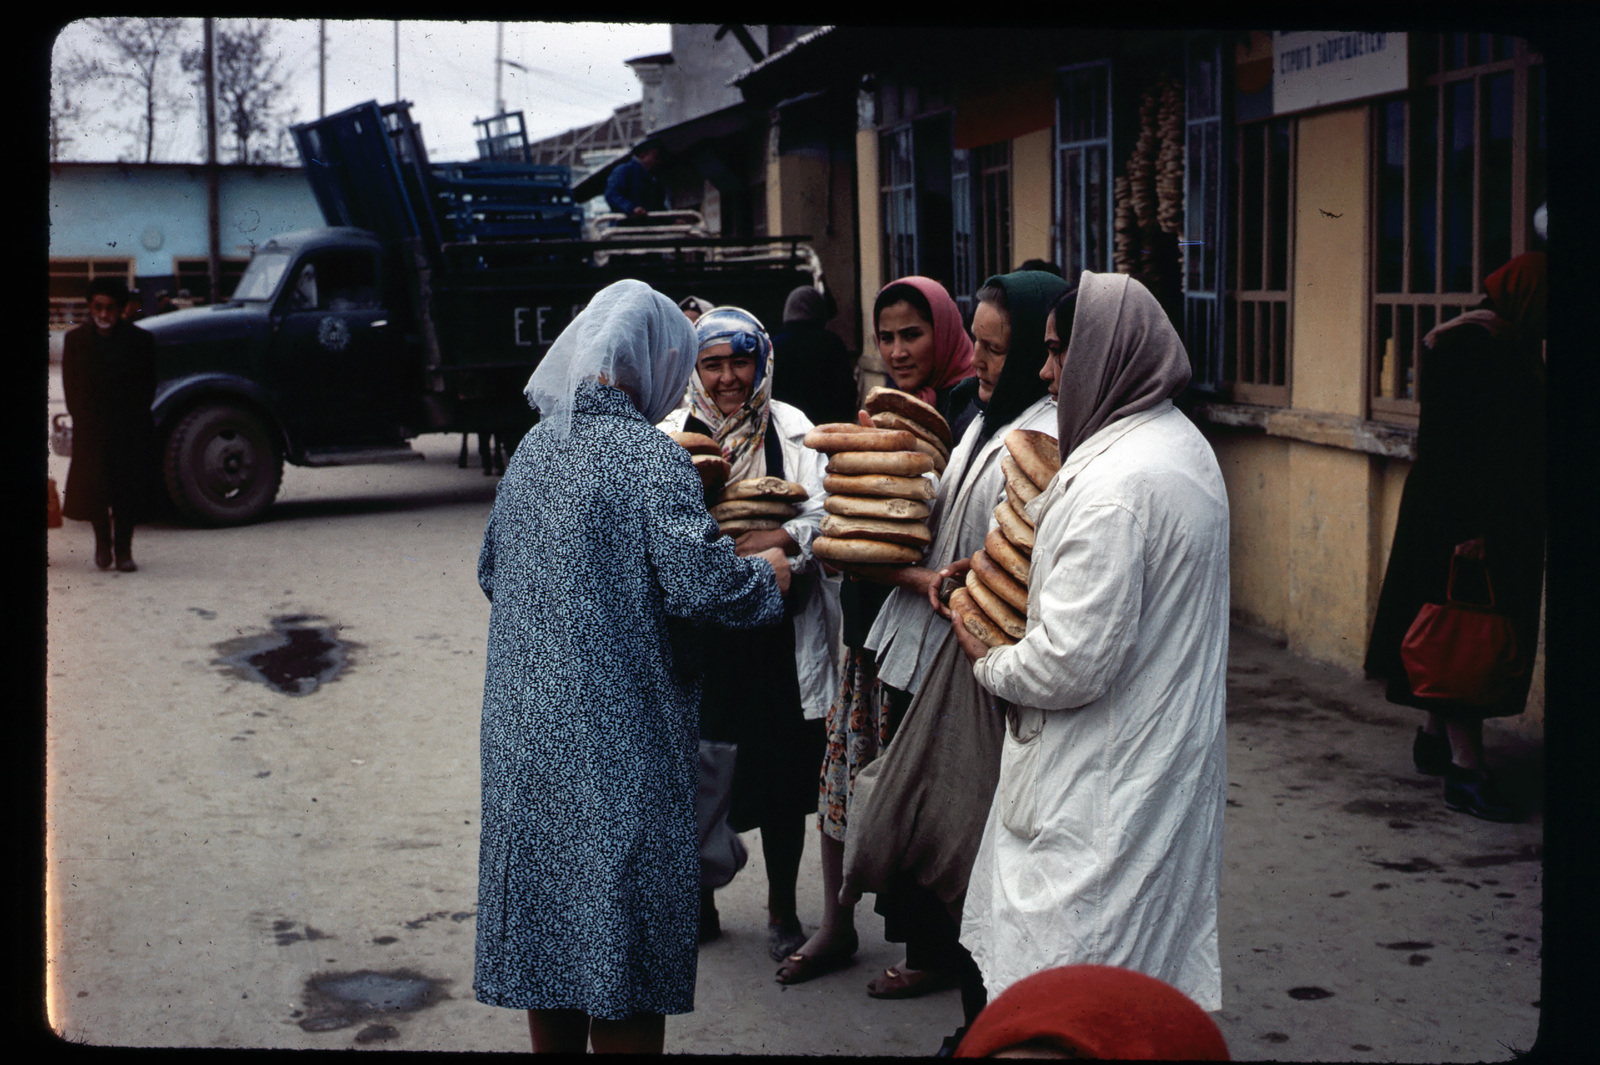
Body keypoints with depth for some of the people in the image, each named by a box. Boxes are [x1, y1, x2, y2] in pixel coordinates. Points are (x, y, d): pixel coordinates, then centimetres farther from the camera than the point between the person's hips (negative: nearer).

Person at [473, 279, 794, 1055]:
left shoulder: (534, 448, 8)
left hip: (526, 728, 7)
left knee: (548, 899, 16)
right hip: (617, 729, -7)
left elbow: (490, 572, 17)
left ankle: (556, 1036, 28)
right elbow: (696, 583, -20)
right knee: (621, 911, 2)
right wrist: (768, 576, -2)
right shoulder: (652, 457, -13)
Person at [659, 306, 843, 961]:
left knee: (781, 771, 6)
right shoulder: (672, 434, 2)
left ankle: (782, 909, 23)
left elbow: (822, 519, -5)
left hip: (778, 630, 0)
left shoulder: (791, 430, 0)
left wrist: (777, 539, -23)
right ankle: (698, 903, 28)